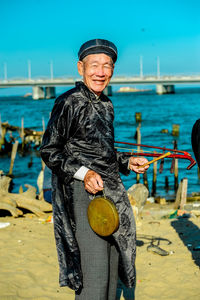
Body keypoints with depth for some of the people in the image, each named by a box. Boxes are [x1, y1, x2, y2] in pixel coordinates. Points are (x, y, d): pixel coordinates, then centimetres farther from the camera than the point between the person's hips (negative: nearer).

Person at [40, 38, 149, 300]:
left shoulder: (106, 105, 14)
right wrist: (83, 173, -22)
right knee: (94, 271, -11)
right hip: (83, 193, -8)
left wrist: (127, 163, 10)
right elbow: (49, 151, -10)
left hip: (111, 190, 8)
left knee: (111, 267, 13)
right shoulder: (69, 102, -10)